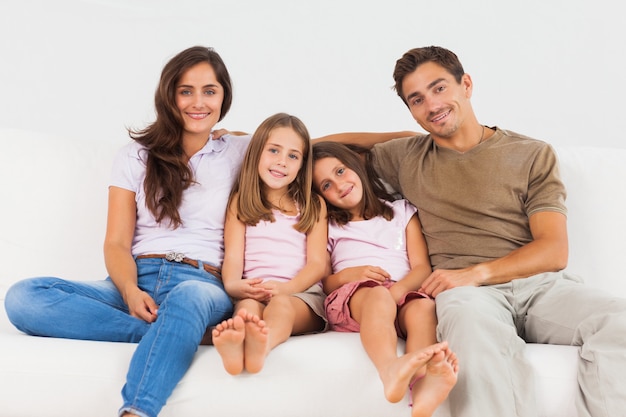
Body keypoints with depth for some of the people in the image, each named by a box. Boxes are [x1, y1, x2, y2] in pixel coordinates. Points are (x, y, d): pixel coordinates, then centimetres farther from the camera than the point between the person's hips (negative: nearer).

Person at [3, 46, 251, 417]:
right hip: (139, 280, 3)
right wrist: (130, 291, -12)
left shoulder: (240, 154, 17)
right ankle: (176, 333, -30)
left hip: (204, 284, -2)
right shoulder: (136, 156, 17)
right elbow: (117, 243, 8)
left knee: (189, 296, -42)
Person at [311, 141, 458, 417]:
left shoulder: (402, 211, 22)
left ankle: (423, 388, -63)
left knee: (423, 306, -34)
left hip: (402, 294, 1)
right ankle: (391, 369, -68)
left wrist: (397, 289, -13)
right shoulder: (327, 226, 23)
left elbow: (422, 269, 9)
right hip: (350, 299, -1)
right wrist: (350, 274, -7)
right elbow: (320, 283, 15)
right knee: (377, 294, -37)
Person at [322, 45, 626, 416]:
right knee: (474, 323, -39)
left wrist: (477, 272, -10)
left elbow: (554, 251, 5)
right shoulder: (407, 158, 20)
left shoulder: (533, 155, 15)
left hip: (540, 283, 1)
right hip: (466, 290, 0)